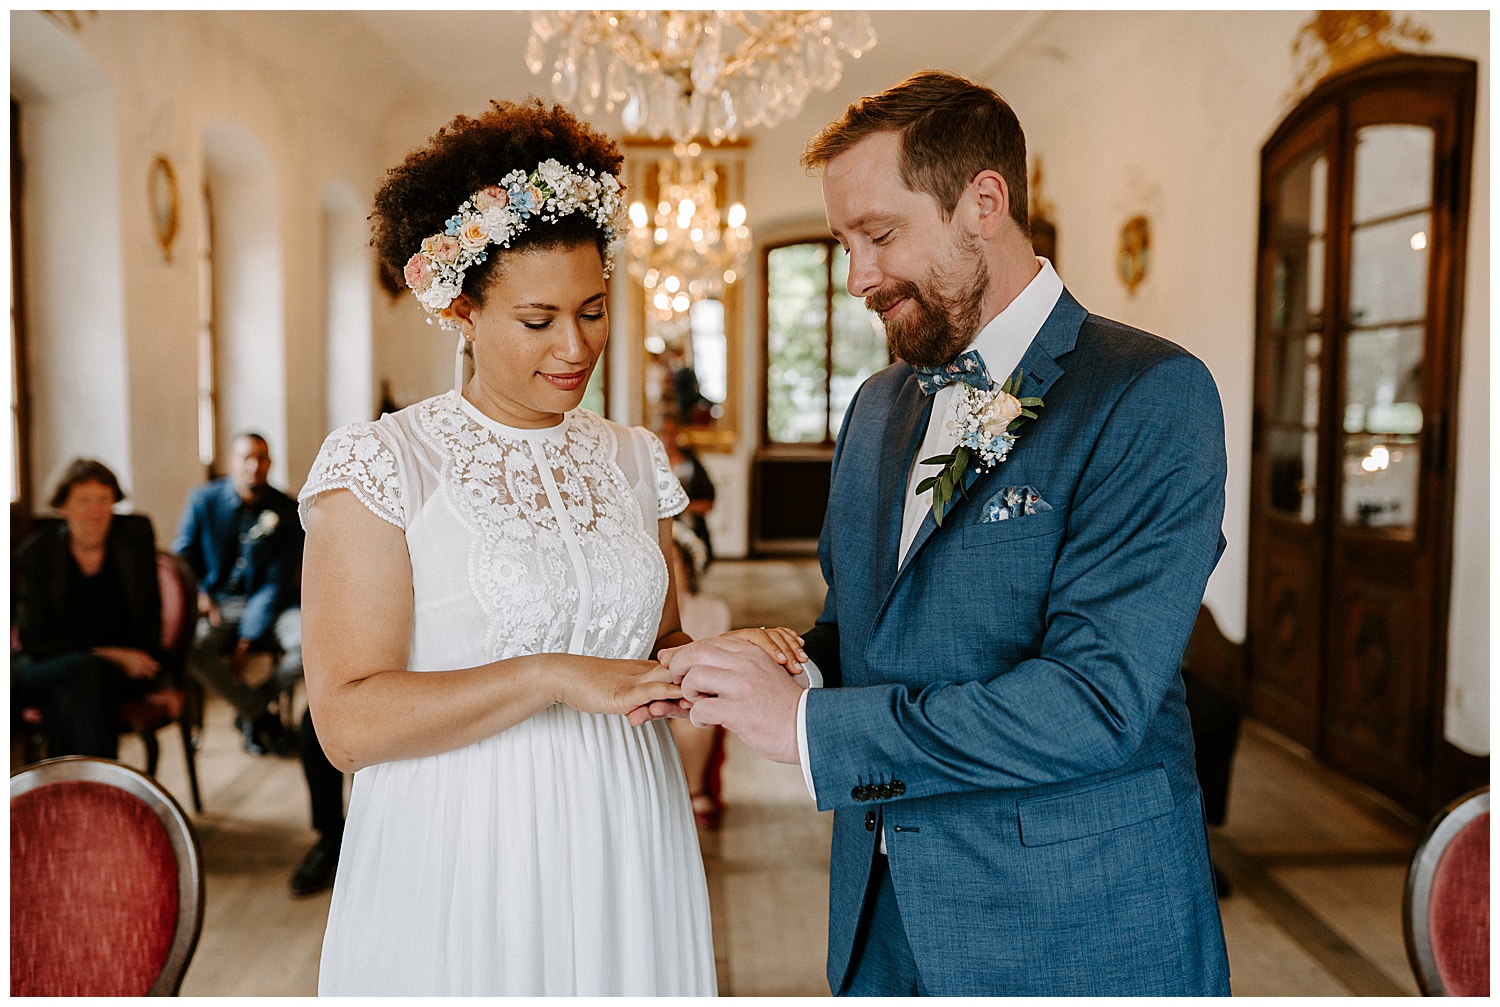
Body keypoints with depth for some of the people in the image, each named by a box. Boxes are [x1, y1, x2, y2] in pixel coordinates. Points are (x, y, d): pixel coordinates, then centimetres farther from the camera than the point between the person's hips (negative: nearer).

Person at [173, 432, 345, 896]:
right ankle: (262, 716, -15)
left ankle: (257, 703, -9)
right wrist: (198, 594, -12)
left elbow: (279, 581, -5)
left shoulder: (286, 511, -2)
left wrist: (248, 639, -16)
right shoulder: (204, 501, 2)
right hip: (216, 605, 1)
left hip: (266, 606, 0)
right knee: (191, 645, -35)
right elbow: (182, 557, 10)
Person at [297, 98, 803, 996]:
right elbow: (350, 723, -14)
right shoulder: (377, 465, -8)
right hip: (463, 875, -4)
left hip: (626, 857, 5)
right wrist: (550, 678, -22)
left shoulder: (636, 460, 7)